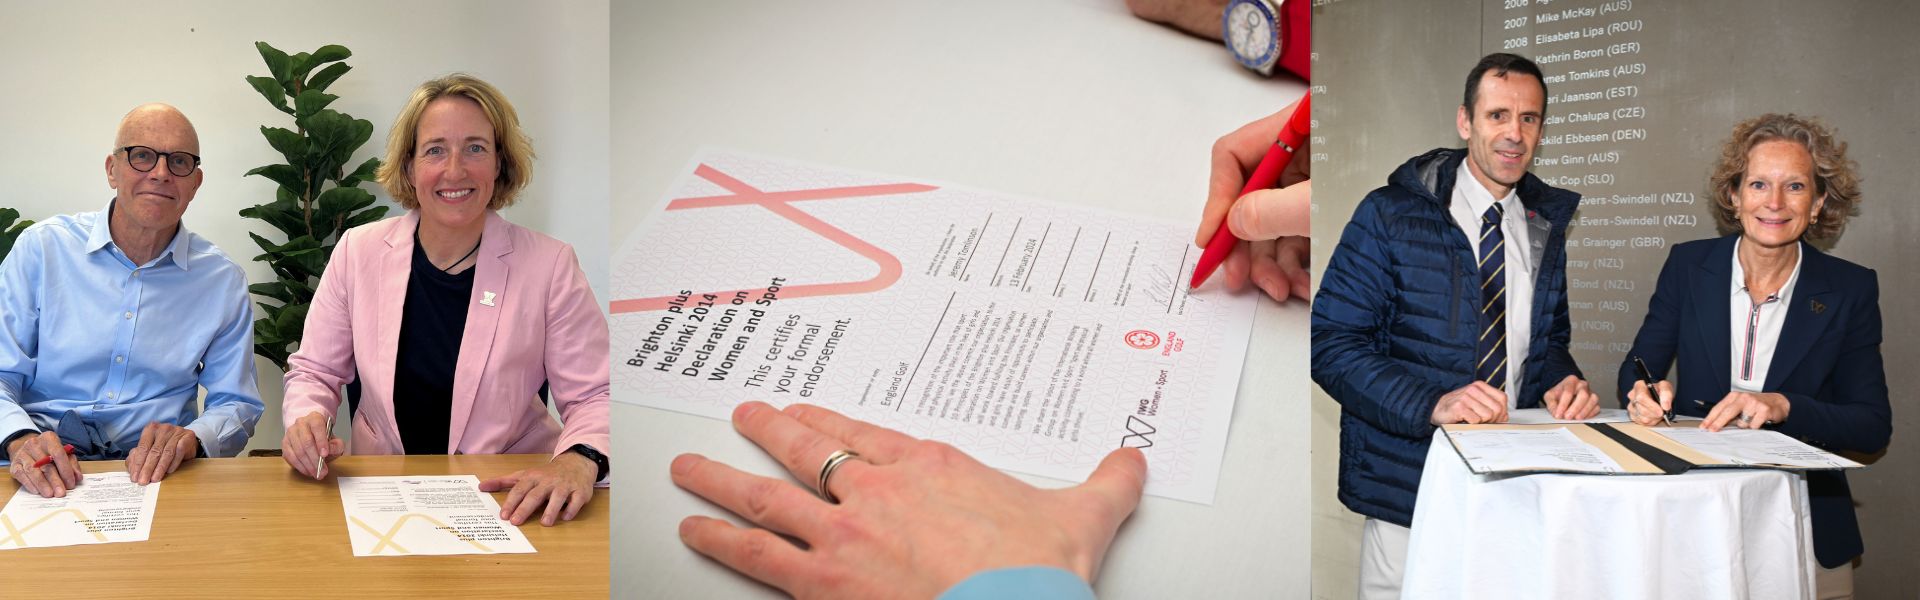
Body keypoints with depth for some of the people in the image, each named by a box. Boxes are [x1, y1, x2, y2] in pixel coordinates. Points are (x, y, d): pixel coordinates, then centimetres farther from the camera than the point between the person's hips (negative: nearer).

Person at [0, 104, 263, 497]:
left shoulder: (222, 281, 6)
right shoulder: (42, 248, 4)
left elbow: (237, 405, 11)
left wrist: (192, 438, -12)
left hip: (155, 475, 1)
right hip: (45, 479, 0)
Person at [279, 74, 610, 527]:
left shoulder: (549, 266, -5)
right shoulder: (358, 252, 1)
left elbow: (595, 397, -4)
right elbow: (314, 372, 9)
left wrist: (579, 458, -26)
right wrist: (306, 420, -14)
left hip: (511, 500, -1)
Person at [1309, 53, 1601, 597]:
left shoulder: (1545, 224, 8)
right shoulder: (1389, 215, -8)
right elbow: (1331, 343, -14)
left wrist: (1562, 383, -6)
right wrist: (1432, 404, -27)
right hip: (1411, 485, -4)